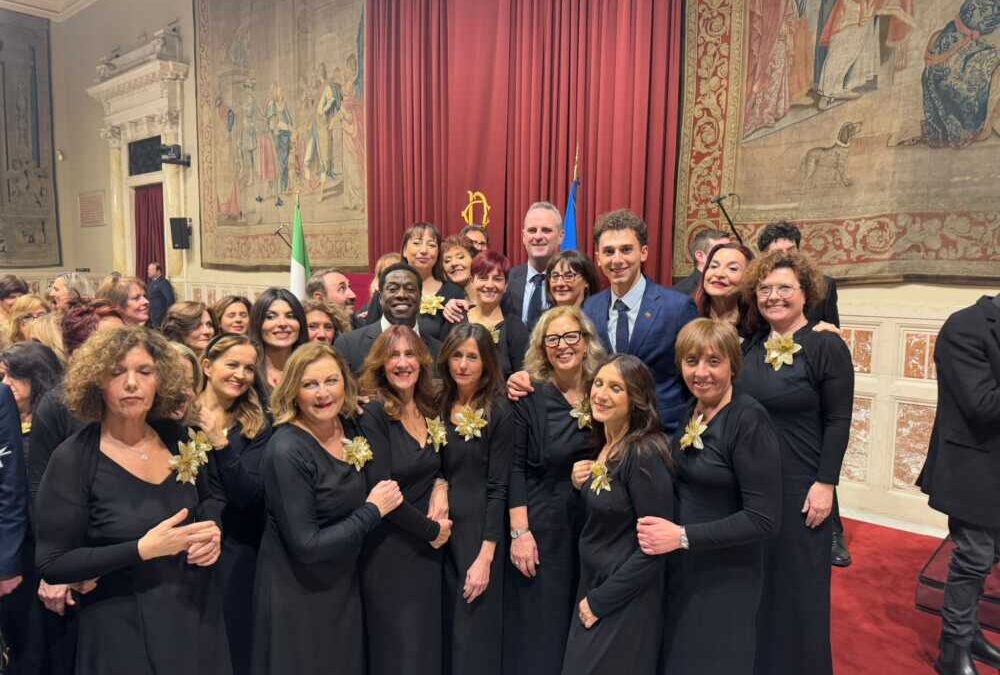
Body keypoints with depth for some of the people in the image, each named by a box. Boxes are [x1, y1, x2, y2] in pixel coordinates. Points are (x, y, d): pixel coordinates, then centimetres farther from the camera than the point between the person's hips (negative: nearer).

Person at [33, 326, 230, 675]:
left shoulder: (175, 436, -4)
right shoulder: (73, 460, -17)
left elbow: (210, 497, 12)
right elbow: (52, 563, -15)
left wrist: (212, 530, -9)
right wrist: (142, 550, -25)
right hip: (124, 630, -4)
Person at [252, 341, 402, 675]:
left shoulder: (349, 426, -5)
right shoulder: (287, 451, -24)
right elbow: (306, 546, -25)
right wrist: (373, 510, -18)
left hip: (345, 584, 7)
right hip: (298, 595, -6)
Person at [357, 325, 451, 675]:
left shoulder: (431, 411, 4)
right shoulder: (373, 414, -14)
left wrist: (441, 484, -6)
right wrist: (432, 530, -10)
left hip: (428, 549, 6)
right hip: (389, 552, -6)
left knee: (430, 645, 16)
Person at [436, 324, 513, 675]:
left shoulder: (499, 412, -11)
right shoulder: (439, 405, 5)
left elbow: (498, 487, -13)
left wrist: (486, 556, -16)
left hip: (479, 528, -5)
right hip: (442, 526, 5)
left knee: (474, 631, 6)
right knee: (444, 626, 14)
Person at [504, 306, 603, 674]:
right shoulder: (530, 397, -6)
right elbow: (516, 467, -8)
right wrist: (519, 532, -12)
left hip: (595, 525, 3)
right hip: (542, 527, -3)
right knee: (539, 631, 7)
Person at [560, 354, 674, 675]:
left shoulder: (644, 453, -22)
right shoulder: (601, 446, 2)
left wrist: (600, 600, -15)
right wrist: (579, 485, -3)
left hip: (624, 605, -8)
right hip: (591, 587, 8)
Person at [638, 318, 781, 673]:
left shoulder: (749, 419, -20)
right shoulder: (691, 412, 2)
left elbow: (764, 520, -22)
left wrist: (683, 536, -23)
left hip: (725, 578, -7)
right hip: (679, 570, 7)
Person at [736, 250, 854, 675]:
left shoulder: (826, 347, -10)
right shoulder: (751, 347, 6)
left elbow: (838, 422, -11)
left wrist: (825, 484, -15)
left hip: (800, 484, -5)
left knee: (798, 582, 9)